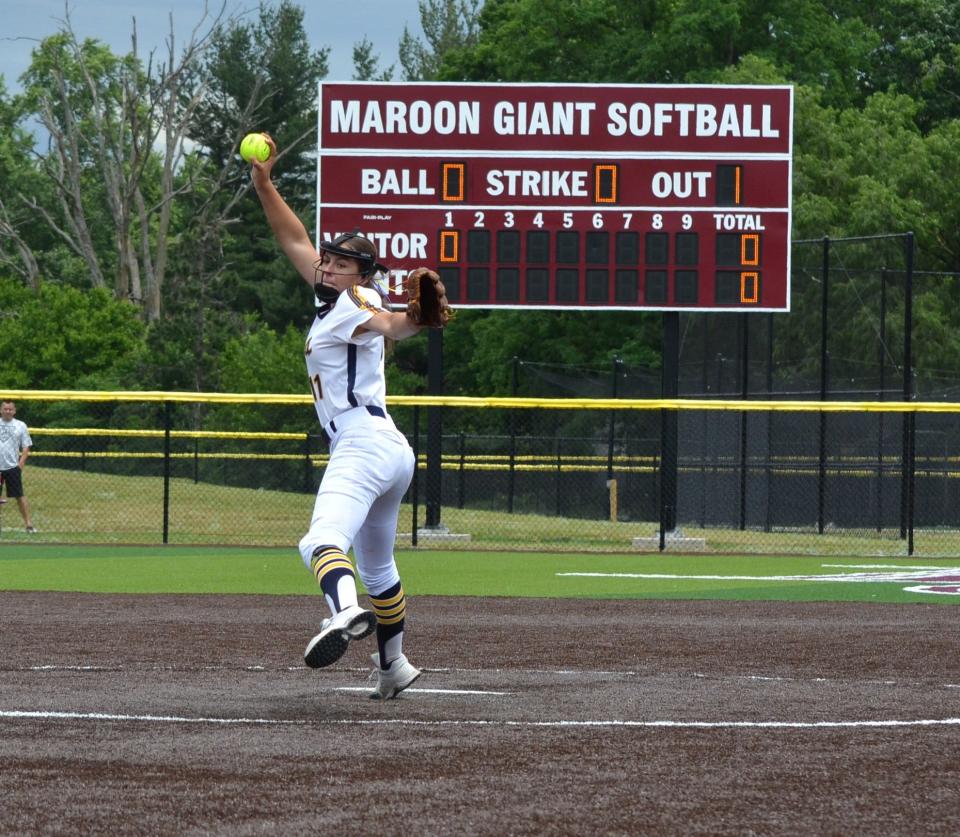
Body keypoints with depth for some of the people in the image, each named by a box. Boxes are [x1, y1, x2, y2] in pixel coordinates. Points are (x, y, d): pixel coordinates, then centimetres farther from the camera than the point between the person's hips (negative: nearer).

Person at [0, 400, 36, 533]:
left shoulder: (20, 426, 5)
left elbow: (26, 447, 5)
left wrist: (20, 465, -7)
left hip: (13, 467, -1)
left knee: (19, 496, -4)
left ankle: (28, 524, -2)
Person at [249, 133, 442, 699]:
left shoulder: (353, 304, -7)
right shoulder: (332, 299, 18)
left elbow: (389, 327, -30)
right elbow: (296, 240, 27)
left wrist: (416, 319, -53)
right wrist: (264, 187, 21)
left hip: (363, 445, -10)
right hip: (393, 453, 10)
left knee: (324, 541, -32)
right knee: (377, 565, 25)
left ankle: (346, 611, -60)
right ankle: (395, 667, 37)